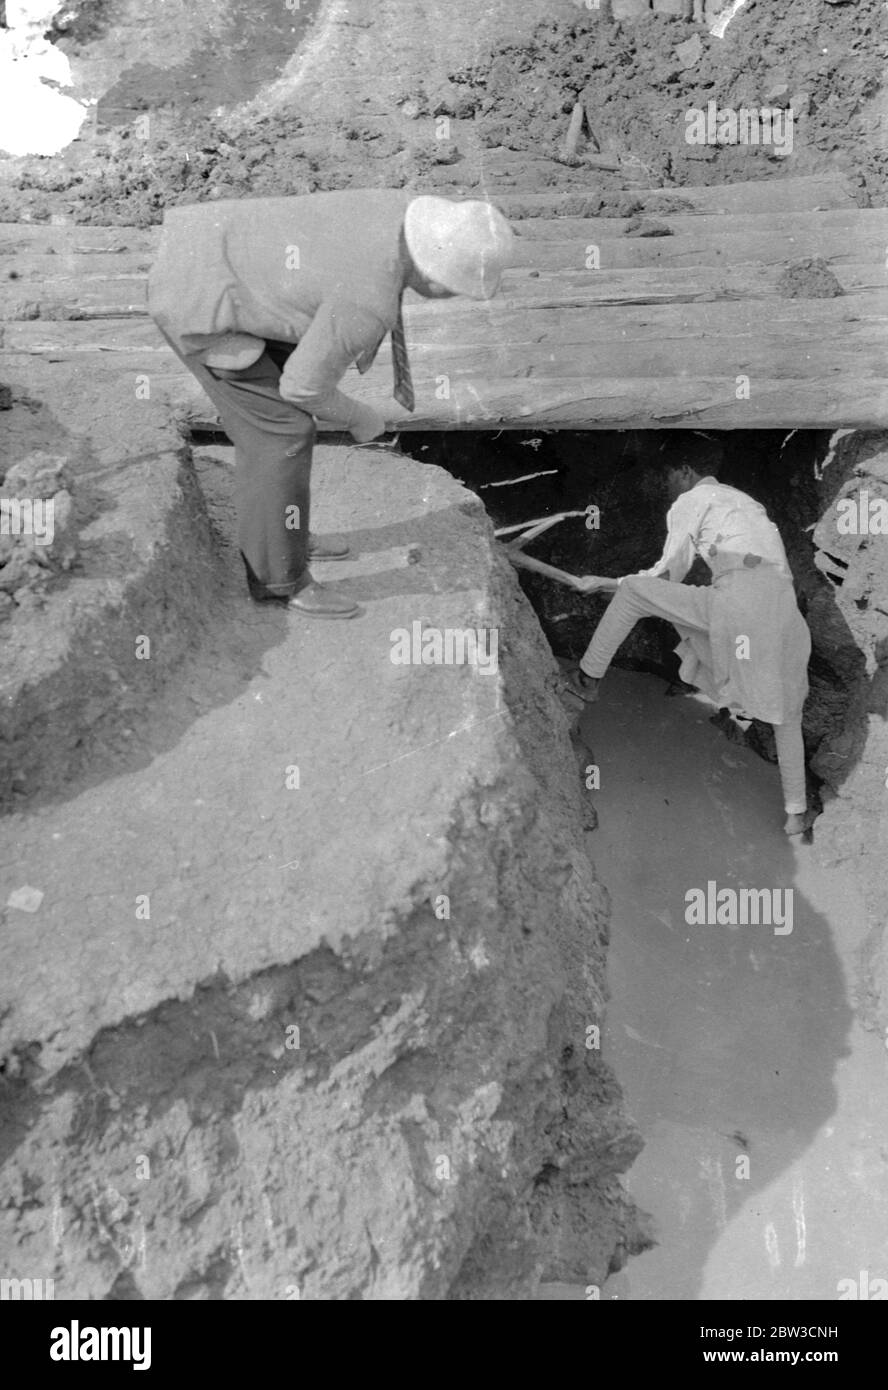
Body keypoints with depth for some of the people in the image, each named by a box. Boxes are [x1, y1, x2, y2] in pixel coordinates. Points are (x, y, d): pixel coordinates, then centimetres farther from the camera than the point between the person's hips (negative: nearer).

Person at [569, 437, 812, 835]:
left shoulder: (690, 501, 13)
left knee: (632, 591, 4)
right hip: (784, 606, 8)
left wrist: (607, 583, 25)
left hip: (740, 600, -8)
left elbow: (668, 574, 12)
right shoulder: (744, 501, 36)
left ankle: (588, 679, 9)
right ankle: (796, 814, 24)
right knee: (786, 712, 19)